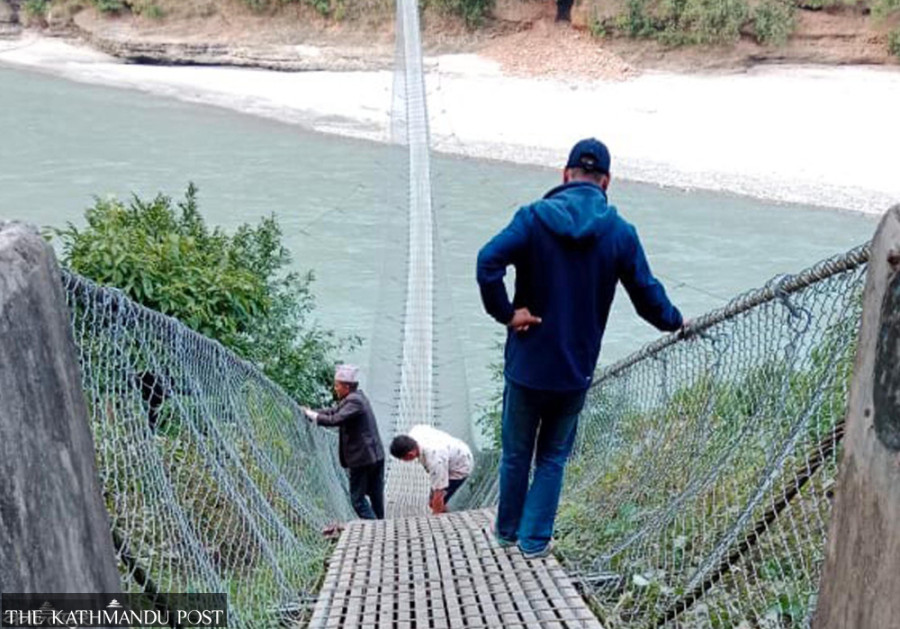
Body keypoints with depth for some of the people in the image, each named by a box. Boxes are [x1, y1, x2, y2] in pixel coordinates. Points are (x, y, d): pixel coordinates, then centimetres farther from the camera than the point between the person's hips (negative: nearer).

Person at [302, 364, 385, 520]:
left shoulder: (354, 401, -18)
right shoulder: (356, 396, 12)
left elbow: (335, 419, -29)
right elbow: (334, 411, 14)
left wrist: (313, 415, -16)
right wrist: (309, 411, 7)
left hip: (362, 458, -10)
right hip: (376, 456, 10)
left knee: (358, 498, 0)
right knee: (376, 496, 15)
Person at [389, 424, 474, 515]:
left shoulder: (434, 460, -44)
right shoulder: (414, 432, -25)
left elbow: (439, 495, -36)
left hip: (460, 467, -8)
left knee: (438, 505, -13)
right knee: (432, 502, 12)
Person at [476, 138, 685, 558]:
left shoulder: (535, 217, -8)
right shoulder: (621, 233, -3)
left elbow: (488, 261, -22)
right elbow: (647, 294, 5)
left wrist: (505, 313, -12)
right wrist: (673, 321, 24)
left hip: (527, 363, -1)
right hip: (575, 370, 1)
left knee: (516, 453, 16)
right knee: (553, 457, 16)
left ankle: (507, 530, 31)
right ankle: (535, 539, 18)